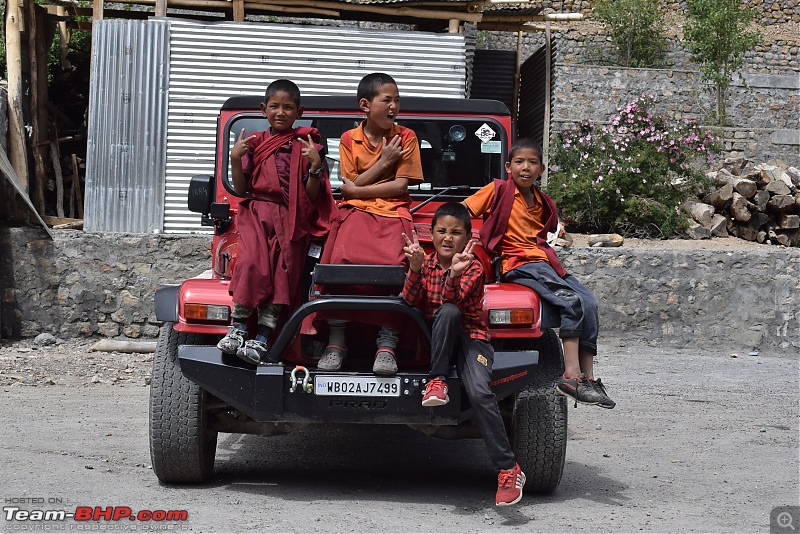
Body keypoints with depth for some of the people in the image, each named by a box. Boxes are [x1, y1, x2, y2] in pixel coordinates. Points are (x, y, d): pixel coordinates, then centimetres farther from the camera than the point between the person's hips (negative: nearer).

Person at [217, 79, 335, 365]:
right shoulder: (254, 144, 12)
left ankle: (262, 339, -19)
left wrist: (315, 165, -13)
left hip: (291, 218, -1)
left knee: (283, 270, -17)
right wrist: (235, 159, -6)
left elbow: (312, 196, 3)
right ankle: (238, 327, -17)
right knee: (251, 262, -24)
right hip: (256, 212, 1)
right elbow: (241, 189, 8)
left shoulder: (306, 145, 7)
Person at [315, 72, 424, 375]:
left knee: (393, 264, -30)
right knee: (340, 260, -28)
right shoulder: (349, 139, 10)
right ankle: (336, 342, -19)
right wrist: (383, 161, -2)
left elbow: (399, 186, -1)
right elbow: (348, 188, 1)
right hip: (355, 212, 1)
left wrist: (358, 188, -4)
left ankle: (386, 345, -23)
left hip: (393, 213, -1)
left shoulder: (405, 137, 7)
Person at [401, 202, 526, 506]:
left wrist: (454, 274, -41)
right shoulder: (426, 262, 7)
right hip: (438, 341, 2)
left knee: (480, 392, -28)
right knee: (447, 312, -32)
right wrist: (415, 266, -26)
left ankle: (508, 469, -25)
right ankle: (438, 381, -24)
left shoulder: (473, 267, -3)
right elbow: (410, 300, -10)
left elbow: (454, 300, -21)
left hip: (470, 336, -2)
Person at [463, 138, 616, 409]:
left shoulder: (543, 204, 18)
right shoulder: (498, 190, 1)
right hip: (518, 265, -7)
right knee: (571, 301, -25)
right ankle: (571, 377, -26)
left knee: (589, 302, -13)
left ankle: (588, 377, -11)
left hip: (544, 261, 7)